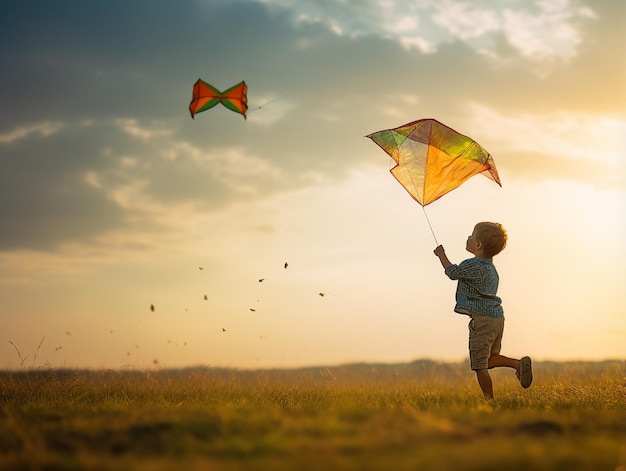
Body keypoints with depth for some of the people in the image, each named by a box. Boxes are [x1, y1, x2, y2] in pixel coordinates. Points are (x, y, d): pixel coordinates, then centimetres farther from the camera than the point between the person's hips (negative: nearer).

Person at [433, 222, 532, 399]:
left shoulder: (473, 265, -16)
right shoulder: (490, 267, 13)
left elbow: (452, 272, -5)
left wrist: (442, 255, 8)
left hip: (482, 319, -9)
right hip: (497, 317, 9)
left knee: (479, 365, -4)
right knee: (490, 359, 20)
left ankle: (490, 399, -3)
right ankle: (519, 363, 2)